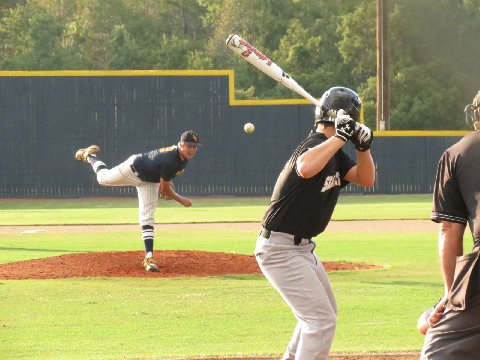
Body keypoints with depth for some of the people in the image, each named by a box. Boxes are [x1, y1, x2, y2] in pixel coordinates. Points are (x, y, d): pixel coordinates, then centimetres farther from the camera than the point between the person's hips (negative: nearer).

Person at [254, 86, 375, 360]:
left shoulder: (335, 151, 9)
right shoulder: (317, 144, -21)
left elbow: (366, 179, 9)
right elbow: (306, 168, -44)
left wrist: (363, 147, -8)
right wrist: (341, 137, -37)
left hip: (302, 246, 11)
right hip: (280, 249, -11)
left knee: (324, 313, 25)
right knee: (322, 319, -14)